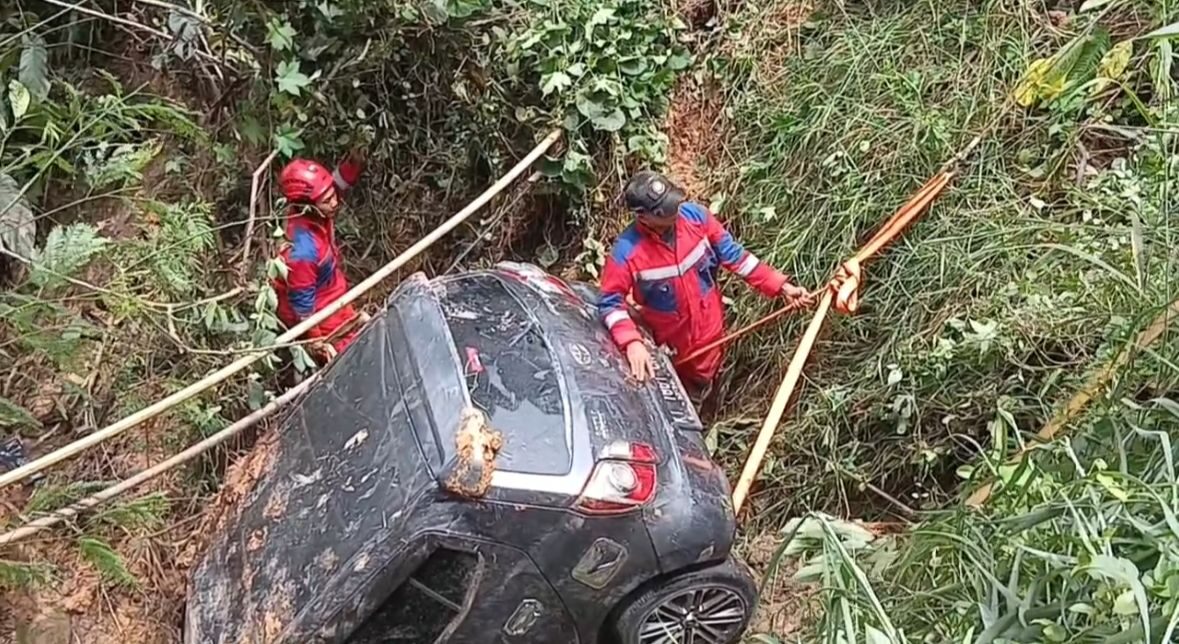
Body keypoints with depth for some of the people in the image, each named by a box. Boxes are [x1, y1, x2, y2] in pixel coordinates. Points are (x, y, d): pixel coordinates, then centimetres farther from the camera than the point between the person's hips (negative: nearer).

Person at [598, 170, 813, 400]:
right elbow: (610, 301, -22)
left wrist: (781, 286, -12)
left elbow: (732, 254, -11)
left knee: (703, 381, 29)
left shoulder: (695, 215, -22)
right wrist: (631, 342, -39)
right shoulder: (626, 253, -31)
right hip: (669, 342, -3)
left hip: (709, 327, 3)